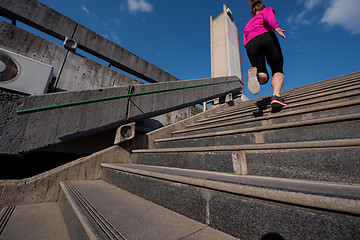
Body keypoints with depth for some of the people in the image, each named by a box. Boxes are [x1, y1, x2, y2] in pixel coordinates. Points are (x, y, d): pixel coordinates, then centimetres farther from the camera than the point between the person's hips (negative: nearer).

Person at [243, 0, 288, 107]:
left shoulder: (248, 25, 37)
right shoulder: (267, 10, 28)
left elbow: (245, 43, 21)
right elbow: (268, 16, 1)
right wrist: (276, 27, -13)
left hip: (251, 45, 3)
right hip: (267, 37, -3)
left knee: (264, 77, 1)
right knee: (278, 70, -3)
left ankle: (256, 74, -36)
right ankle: (276, 95, -30)